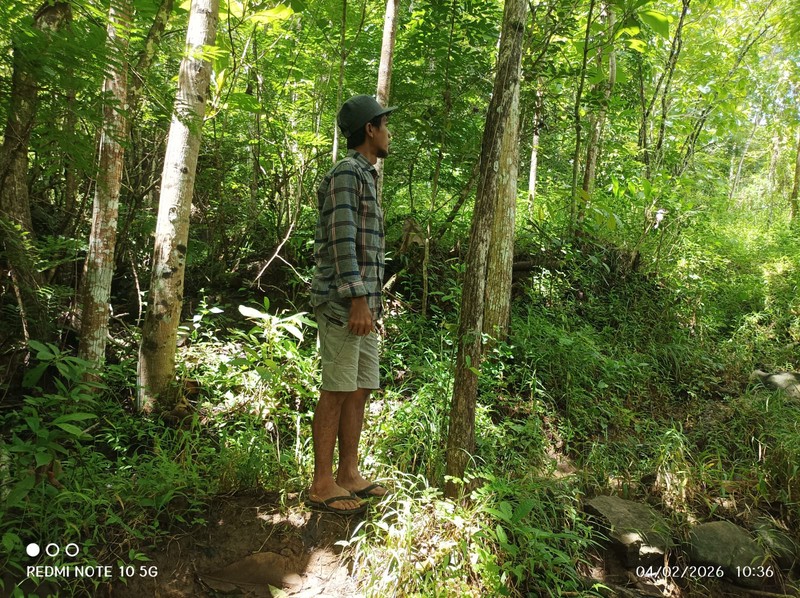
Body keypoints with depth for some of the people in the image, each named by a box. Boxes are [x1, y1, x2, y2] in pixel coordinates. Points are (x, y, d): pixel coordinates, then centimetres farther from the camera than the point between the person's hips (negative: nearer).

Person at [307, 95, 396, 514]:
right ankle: (322, 484, 6)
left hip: (364, 304, 9)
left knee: (360, 391, 10)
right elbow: (341, 239, -17)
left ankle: (349, 474, 20)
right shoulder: (346, 172, -7)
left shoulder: (366, 177, 23)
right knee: (337, 392, -4)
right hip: (342, 302, -9)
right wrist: (357, 299, -23)